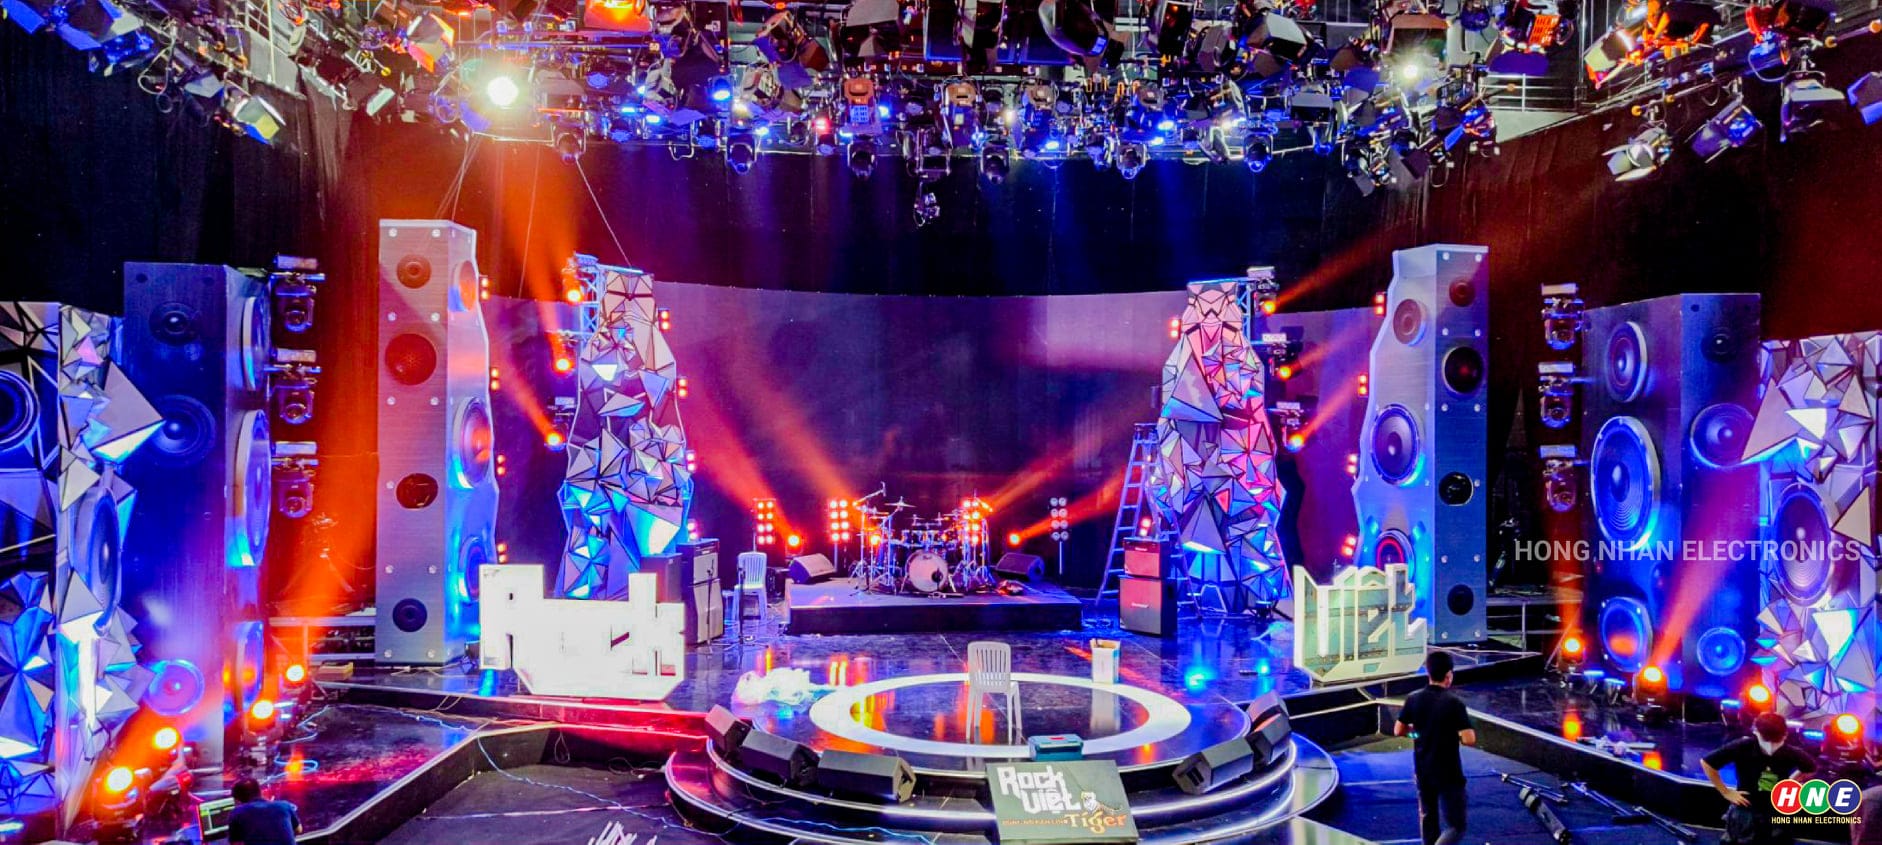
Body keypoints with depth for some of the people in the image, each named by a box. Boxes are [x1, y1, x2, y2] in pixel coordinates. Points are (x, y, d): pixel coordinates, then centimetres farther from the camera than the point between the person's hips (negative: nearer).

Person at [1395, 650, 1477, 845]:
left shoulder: (1413, 699, -4)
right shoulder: (1454, 702, -16)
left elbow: (1398, 731, 3)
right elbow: (1469, 739, -20)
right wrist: (1456, 736, 0)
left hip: (1423, 772, 5)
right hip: (1449, 774, -5)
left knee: (1428, 819, 22)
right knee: (1455, 827, 2)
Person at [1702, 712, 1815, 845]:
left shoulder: (1790, 754, -14)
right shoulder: (1742, 747, -23)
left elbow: (1811, 768, 11)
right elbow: (1706, 763, -16)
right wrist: (1726, 792, -11)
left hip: (1776, 816, 3)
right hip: (1745, 814, -3)